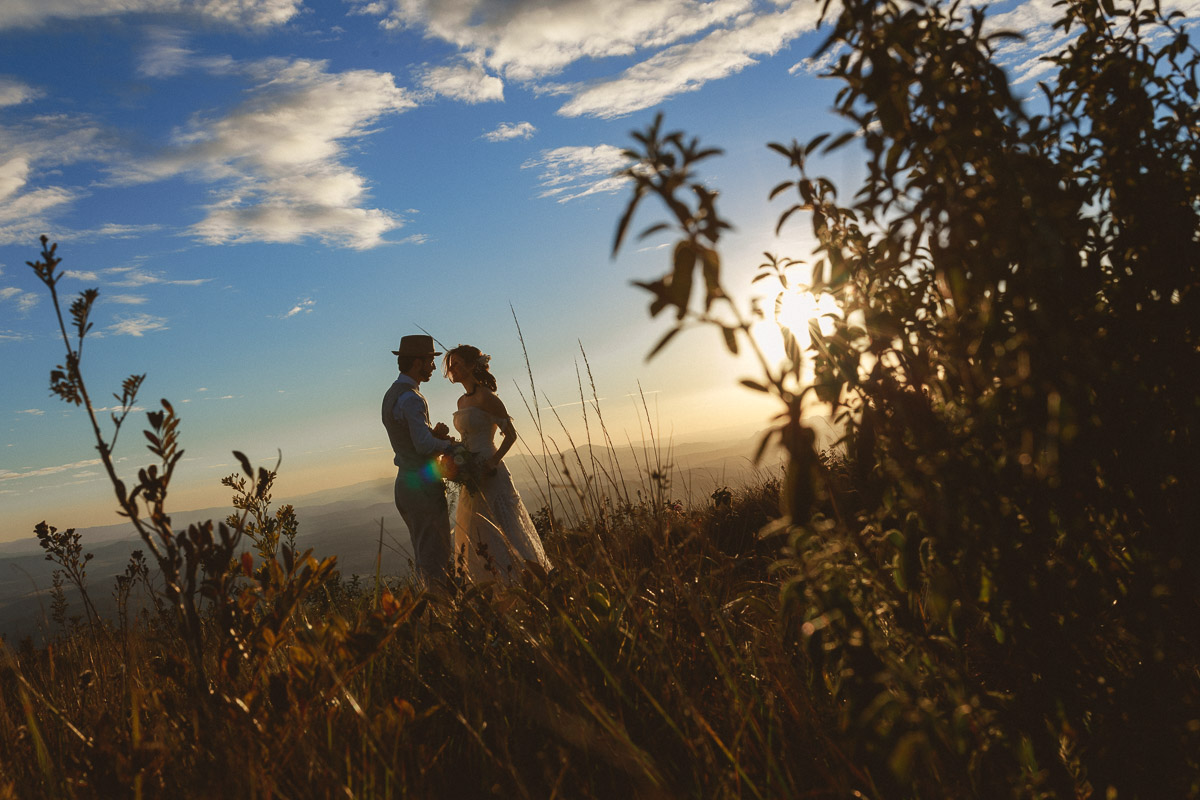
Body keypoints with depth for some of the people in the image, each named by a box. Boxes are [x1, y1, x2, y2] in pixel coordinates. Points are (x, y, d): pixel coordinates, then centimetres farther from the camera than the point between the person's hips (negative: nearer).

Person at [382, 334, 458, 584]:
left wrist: (436, 433, 2)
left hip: (405, 482, 10)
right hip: (423, 486, -10)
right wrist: (449, 444, -7)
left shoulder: (391, 394, 15)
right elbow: (424, 444, -25)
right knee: (436, 557, -7)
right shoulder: (411, 399, -17)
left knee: (424, 555, 16)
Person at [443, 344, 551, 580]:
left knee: (502, 533, -6)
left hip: (490, 477, -9)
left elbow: (511, 434, -13)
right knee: (476, 539, 12)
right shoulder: (462, 401, 14)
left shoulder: (485, 397, -12)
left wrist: (492, 463, -20)